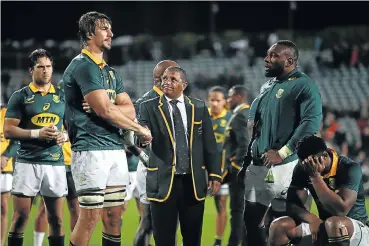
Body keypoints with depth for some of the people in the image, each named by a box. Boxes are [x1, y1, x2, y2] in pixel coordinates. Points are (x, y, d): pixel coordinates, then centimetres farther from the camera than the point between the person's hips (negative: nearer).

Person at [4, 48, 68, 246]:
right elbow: (8, 131, -3)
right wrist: (37, 133, -15)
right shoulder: (20, 96, 2)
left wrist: (65, 136, -4)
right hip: (28, 162, -3)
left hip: (55, 163, 3)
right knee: (20, 217, -4)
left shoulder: (62, 97, 12)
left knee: (56, 218, 4)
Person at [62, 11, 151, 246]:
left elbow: (129, 111, 12)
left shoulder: (111, 72, 20)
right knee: (90, 217, -10)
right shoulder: (82, 66, -9)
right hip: (91, 150, -8)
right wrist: (140, 129, -3)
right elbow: (105, 110, -15)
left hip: (116, 149, 8)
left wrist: (108, 109, -10)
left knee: (114, 216, 7)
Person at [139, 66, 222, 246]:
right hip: (163, 182, -2)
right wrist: (142, 136, -34)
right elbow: (141, 136, -9)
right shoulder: (149, 107, 2)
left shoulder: (199, 108, 8)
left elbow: (209, 144, 8)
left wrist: (215, 174, 1)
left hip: (193, 182, 2)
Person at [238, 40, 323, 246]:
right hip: (257, 165, 8)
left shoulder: (304, 86, -9)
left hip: (283, 166, -8)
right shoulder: (268, 86, 17)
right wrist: (247, 162, 18)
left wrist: (282, 153, -22)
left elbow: (311, 123, -22)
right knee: (252, 217, 9)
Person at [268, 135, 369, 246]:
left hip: (357, 229, -5)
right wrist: (313, 220, -29)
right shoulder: (302, 169, -2)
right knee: (279, 227, -17)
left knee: (334, 223, -40)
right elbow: (292, 204, -9)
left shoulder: (350, 168, -19)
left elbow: (341, 210, -31)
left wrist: (315, 176, -31)